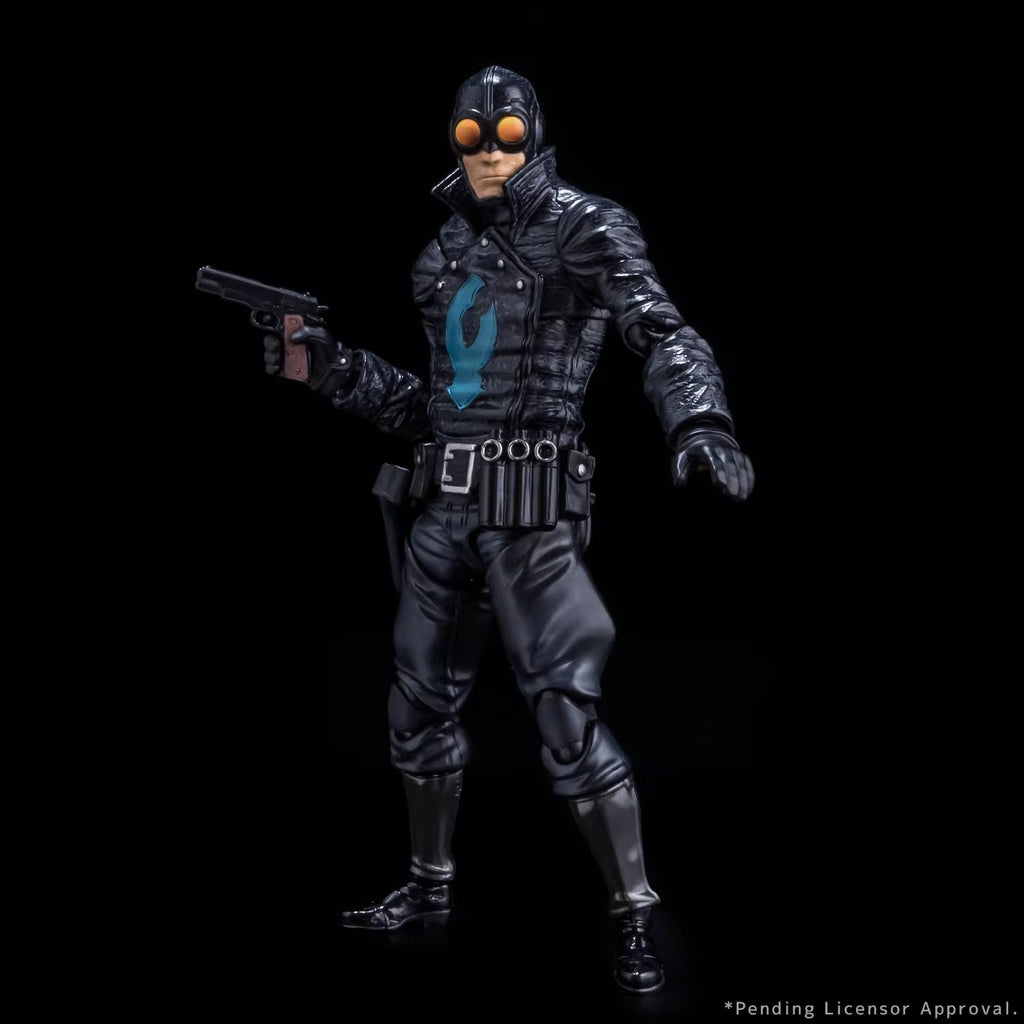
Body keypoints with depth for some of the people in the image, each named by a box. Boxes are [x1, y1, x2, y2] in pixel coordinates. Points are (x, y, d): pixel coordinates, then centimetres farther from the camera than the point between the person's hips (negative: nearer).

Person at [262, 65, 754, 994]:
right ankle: (431, 887, 33)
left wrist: (699, 420, -38)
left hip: (529, 505, -7)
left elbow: (661, 332, -18)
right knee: (421, 701, 15)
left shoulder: (583, 230, -3)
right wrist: (328, 366, 10)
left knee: (567, 712, -11)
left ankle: (635, 916, 1)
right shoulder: (447, 254, 15)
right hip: (448, 501, 7)